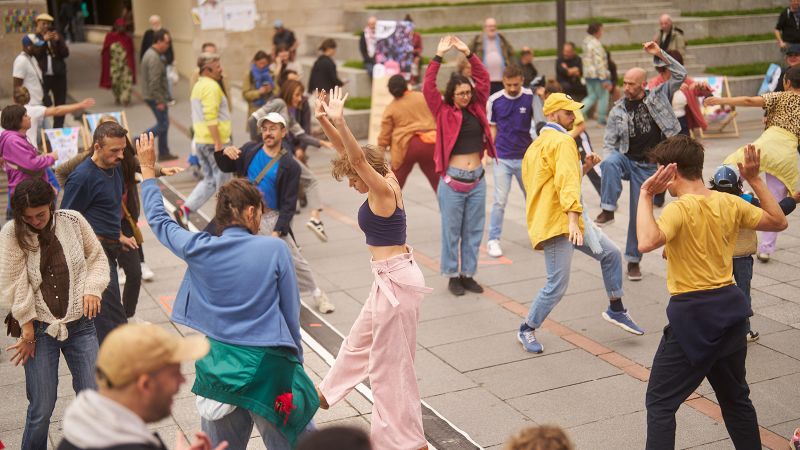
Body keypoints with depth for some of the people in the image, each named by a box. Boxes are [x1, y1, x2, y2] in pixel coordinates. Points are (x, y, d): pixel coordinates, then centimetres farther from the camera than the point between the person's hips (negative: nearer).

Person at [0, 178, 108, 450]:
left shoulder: (73, 221, -3)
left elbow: (97, 257, 10)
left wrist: (92, 288, -8)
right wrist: (28, 331, -9)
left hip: (80, 325, 1)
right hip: (39, 328, -1)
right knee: (41, 409, 0)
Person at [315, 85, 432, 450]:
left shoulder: (384, 190, -18)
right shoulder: (383, 185, 6)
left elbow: (359, 158, -34)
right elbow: (349, 153, 7)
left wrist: (339, 121, -37)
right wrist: (324, 121, -3)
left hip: (396, 279, -10)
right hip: (389, 277, 10)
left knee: (392, 362, 2)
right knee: (360, 340, 28)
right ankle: (327, 394, 51)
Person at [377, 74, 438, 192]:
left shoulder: (391, 108, 1)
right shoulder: (423, 97, 7)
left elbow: (385, 135, 1)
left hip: (406, 146, -2)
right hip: (429, 143, 2)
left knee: (395, 184, 10)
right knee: (438, 181, 11)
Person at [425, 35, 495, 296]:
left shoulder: (477, 108, 6)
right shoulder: (443, 111, -4)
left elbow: (483, 79, 7)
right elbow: (428, 87, -13)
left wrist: (468, 53, 0)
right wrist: (439, 56, -14)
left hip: (477, 180, 4)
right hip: (452, 181, -4)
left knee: (473, 231, 11)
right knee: (451, 231, 5)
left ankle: (468, 274, 23)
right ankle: (452, 276, 16)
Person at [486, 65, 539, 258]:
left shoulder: (531, 97, -7)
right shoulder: (494, 100, -5)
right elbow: (492, 127, 6)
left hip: (526, 157, 1)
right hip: (502, 158, -1)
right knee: (500, 200, -3)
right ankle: (493, 239, 8)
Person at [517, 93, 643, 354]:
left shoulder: (539, 143, 18)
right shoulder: (563, 141, -12)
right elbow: (567, 182, -26)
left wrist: (584, 167, 13)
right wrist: (573, 219, -35)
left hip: (569, 221, 11)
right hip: (557, 222, -11)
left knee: (610, 254, 15)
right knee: (557, 285, -6)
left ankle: (616, 310, 27)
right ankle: (526, 330, 11)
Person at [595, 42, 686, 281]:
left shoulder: (658, 97, -1)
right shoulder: (618, 110, 0)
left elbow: (680, 75, -5)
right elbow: (609, 141, 2)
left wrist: (660, 54, -14)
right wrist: (610, 162, -16)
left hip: (648, 166, 0)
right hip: (626, 159, 0)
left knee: (640, 213, 5)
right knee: (610, 163, -38)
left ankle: (633, 260, 18)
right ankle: (608, 210, -29)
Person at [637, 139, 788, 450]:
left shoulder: (680, 208, -18)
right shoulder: (730, 203, 2)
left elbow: (647, 242, -36)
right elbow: (778, 222, 16)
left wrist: (645, 195, -25)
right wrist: (755, 181, 16)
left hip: (692, 315, -7)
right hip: (730, 309, 7)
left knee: (660, 402, 1)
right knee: (735, 397, 24)